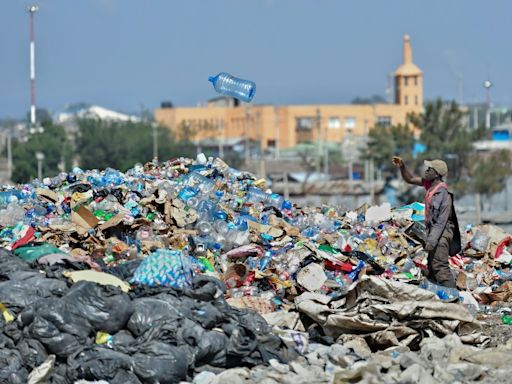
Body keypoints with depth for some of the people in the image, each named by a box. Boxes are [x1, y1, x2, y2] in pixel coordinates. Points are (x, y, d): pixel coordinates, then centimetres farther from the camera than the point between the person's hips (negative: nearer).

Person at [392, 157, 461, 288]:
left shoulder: (443, 193, -21)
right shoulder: (430, 184, 5)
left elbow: (442, 221, -23)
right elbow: (410, 179, 20)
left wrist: (431, 241, -25)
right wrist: (402, 166, 3)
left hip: (441, 233, -10)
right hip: (433, 231, 10)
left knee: (439, 266, -15)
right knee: (432, 267, 12)